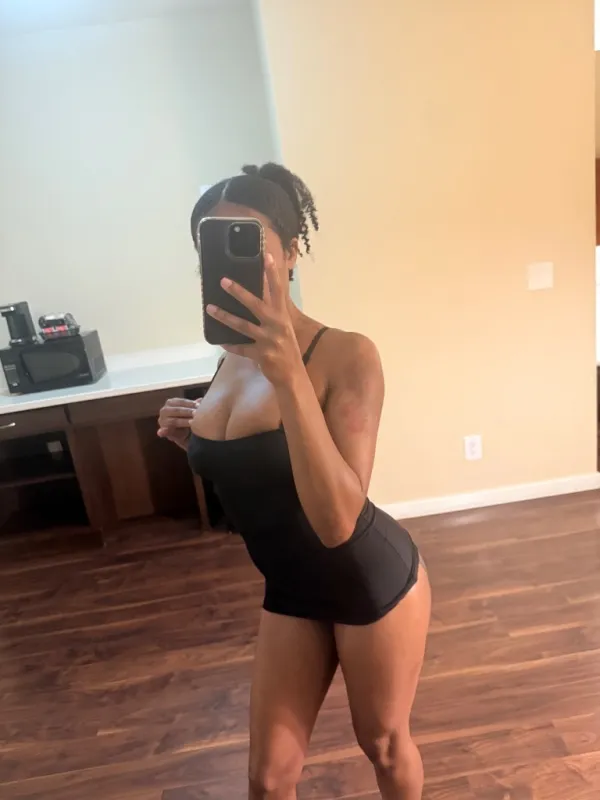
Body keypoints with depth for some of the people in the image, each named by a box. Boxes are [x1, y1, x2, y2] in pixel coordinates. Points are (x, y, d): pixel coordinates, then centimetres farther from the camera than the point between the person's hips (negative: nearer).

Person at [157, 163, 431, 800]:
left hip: (372, 583, -5)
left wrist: (288, 371, -41)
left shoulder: (346, 355, -24)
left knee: (384, 744, 24)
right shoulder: (233, 357, -3)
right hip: (291, 591, 6)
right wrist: (196, 440, -8)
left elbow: (336, 520, -33)